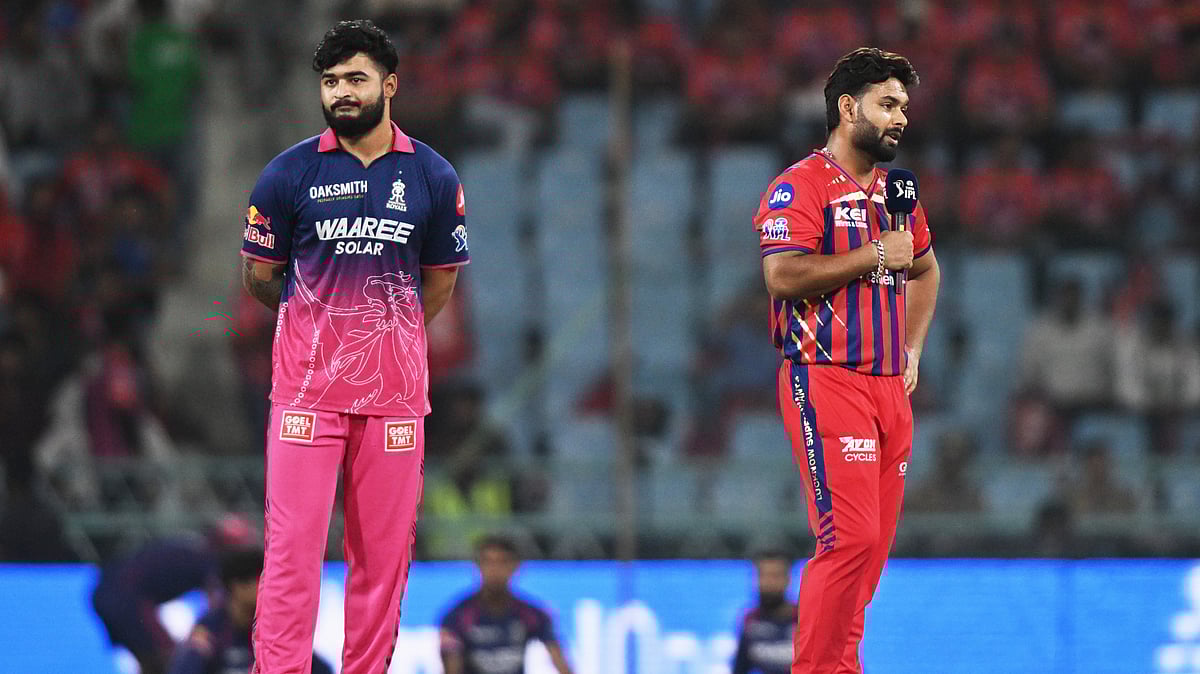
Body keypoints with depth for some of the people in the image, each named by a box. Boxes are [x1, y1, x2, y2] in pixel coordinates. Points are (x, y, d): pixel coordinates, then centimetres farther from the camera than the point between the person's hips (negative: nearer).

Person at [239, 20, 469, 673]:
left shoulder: (434, 177, 4)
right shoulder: (290, 173, 0)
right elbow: (259, 275, 11)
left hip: (394, 391, 2)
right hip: (305, 390, -2)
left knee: (383, 551, 2)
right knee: (292, 545, -8)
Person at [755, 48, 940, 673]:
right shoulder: (801, 186, -6)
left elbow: (925, 271, 35)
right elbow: (783, 274, -20)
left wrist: (912, 352, 22)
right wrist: (874, 255, -14)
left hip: (889, 386, 8)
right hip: (827, 381, -8)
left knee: (875, 541, 6)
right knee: (850, 538, -16)